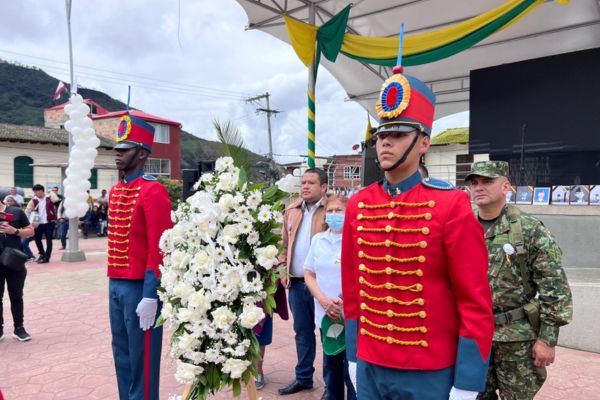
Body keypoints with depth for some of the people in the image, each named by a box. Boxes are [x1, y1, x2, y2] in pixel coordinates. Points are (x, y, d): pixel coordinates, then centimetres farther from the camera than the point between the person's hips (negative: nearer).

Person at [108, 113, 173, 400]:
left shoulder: (153, 191, -15)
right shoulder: (116, 190, 12)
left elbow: (159, 248, -19)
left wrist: (150, 296, -20)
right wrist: (113, 282, 17)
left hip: (139, 287, -8)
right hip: (115, 285, 9)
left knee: (141, 358, 4)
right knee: (121, 355, 18)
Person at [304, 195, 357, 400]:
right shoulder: (318, 239, 7)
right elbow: (309, 274, 9)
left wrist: (346, 303, -17)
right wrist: (324, 301, -6)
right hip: (326, 316, 5)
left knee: (351, 372, 3)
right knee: (330, 370, 18)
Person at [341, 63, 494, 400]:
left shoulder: (451, 205, -13)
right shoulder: (358, 205, 0)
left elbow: (476, 302, -12)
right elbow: (352, 289, 8)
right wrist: (353, 355, 11)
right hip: (369, 368, 4)